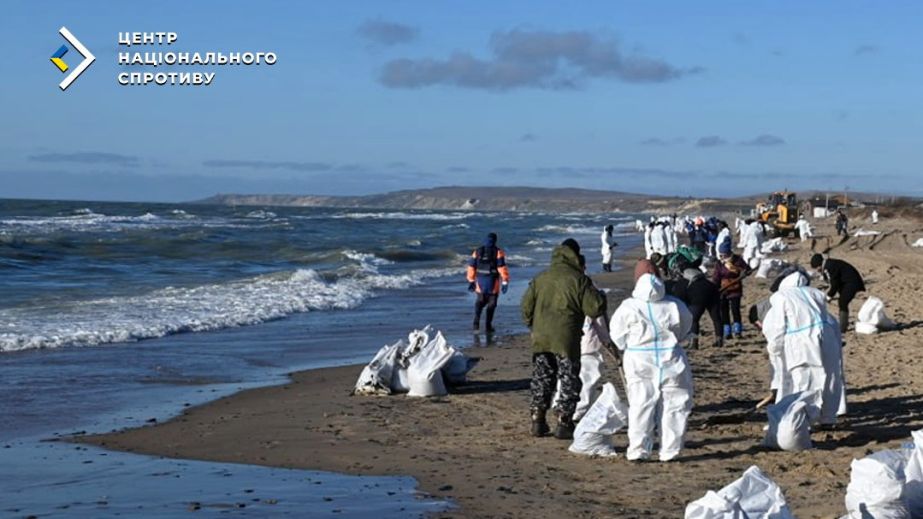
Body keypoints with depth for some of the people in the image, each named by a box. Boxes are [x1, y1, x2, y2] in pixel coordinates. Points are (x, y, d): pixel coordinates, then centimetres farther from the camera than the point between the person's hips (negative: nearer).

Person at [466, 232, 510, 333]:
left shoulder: (477, 252, 4)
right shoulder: (498, 252, -7)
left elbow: (471, 267, 6)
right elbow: (502, 268, -12)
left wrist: (471, 281, 14)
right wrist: (505, 282, -9)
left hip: (480, 281, 3)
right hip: (493, 283, -3)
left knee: (480, 301, 15)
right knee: (491, 304, 9)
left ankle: (476, 319, -8)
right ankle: (488, 325, 9)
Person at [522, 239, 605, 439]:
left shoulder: (540, 279, 7)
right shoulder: (578, 280, -8)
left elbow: (526, 307, 9)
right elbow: (595, 308, -9)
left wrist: (533, 325, 25)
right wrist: (597, 296, 12)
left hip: (541, 338, 5)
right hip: (566, 340, -4)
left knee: (541, 379, 14)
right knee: (569, 380, 5)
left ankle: (538, 421, 15)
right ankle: (563, 423, 3)